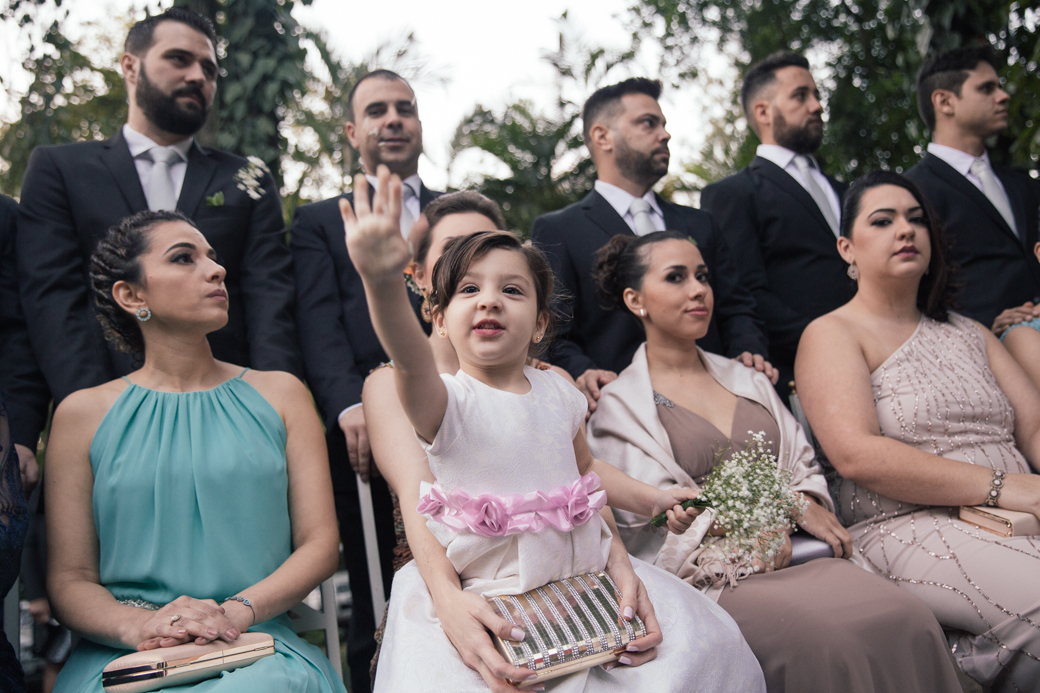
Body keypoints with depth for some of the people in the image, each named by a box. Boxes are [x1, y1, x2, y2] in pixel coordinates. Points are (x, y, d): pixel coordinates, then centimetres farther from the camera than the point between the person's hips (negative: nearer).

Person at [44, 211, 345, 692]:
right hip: (124, 653, 0)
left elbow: (321, 544, 6)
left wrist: (237, 611, -12)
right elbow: (68, 578, 5)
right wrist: (138, 626, -16)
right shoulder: (84, 414, 9)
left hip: (256, 650, 0)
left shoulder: (280, 394, 11)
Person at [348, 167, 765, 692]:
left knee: (704, 642, -4)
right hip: (484, 596, -4)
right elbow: (410, 359, -37)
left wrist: (652, 499, 11)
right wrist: (383, 282, -56)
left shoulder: (558, 392, 5)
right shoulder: (444, 400, -14)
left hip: (582, 573, 5)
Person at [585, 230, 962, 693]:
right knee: (827, 633, -31)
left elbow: (802, 463, 19)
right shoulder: (618, 405, 2)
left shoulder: (747, 380, 22)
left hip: (795, 552, 6)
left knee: (909, 618, -21)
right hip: (713, 577, -5)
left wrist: (809, 506, -3)